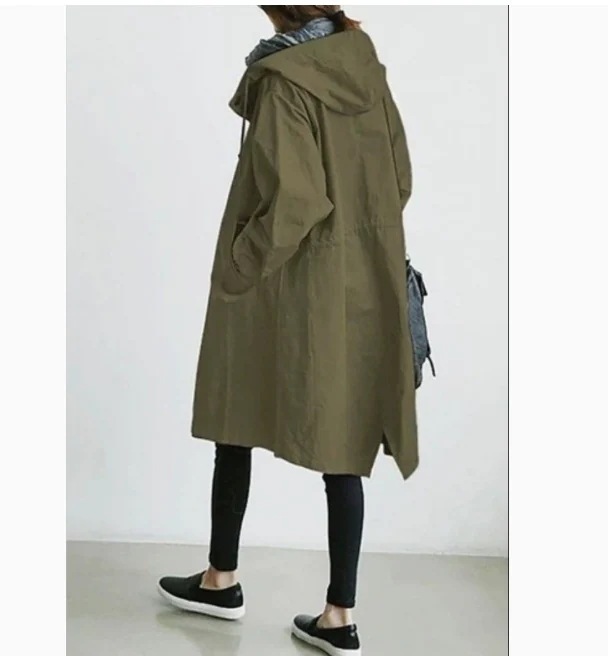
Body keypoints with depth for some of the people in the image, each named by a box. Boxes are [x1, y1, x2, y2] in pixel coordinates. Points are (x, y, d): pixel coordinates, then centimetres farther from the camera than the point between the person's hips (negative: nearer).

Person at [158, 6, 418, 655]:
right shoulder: (367, 69, 5)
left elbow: (295, 201, -23)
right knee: (341, 445, 9)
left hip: (284, 293, -6)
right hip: (360, 291, 6)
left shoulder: (283, 80, -16)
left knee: (235, 427, 15)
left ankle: (222, 580, 31)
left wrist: (235, 267, -11)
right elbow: (399, 180, 10)